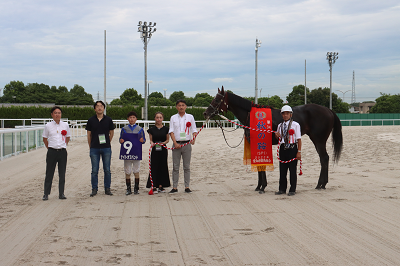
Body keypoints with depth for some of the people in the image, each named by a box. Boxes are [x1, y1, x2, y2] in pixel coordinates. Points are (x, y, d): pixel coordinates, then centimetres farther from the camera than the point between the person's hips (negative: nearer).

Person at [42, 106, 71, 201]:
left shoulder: (65, 125, 5)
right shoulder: (48, 126, 0)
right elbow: (45, 138, 11)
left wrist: (63, 146, 11)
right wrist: (49, 147, 6)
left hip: (62, 151, 1)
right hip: (52, 151, -1)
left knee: (62, 173, 5)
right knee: (49, 173, 2)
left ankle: (61, 193, 13)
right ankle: (46, 194, 9)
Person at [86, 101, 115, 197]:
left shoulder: (108, 120, 3)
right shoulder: (91, 120, 3)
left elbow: (111, 133, 13)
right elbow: (89, 134, 8)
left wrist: (107, 142, 11)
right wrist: (90, 146, 7)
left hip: (106, 148, 0)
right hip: (94, 148, 0)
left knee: (107, 170, 3)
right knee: (94, 170, 2)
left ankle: (107, 188, 12)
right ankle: (94, 189, 10)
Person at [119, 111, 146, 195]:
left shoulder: (140, 129, 8)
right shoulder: (124, 129, 9)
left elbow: (144, 140, 8)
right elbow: (121, 139, 11)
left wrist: (142, 140, -15)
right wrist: (121, 141, -12)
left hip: (136, 153, 0)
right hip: (127, 153, 1)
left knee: (136, 171, 3)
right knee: (127, 171, 2)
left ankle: (136, 188, 12)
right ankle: (128, 189, 9)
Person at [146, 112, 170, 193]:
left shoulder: (166, 129, 4)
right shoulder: (152, 129, 3)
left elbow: (168, 139, 9)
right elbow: (151, 140, 7)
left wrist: (164, 142, -11)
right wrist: (152, 143, -15)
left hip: (163, 150, 1)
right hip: (155, 150, -1)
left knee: (163, 167, 4)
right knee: (154, 167, -3)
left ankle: (161, 186, 12)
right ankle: (154, 187, 0)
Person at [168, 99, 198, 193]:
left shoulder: (190, 117, 7)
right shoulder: (173, 118, 6)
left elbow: (194, 130, 8)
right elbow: (171, 131, 1)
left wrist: (193, 139, -12)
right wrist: (175, 143, -11)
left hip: (187, 144, 0)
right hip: (176, 144, 0)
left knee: (187, 167, 4)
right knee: (175, 166, 1)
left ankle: (187, 187, 8)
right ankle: (174, 187, 5)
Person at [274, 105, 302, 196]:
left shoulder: (295, 125, -4)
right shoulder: (280, 125, 11)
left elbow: (299, 139, -6)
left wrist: (299, 152, -12)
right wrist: (277, 136, -3)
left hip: (292, 148, -5)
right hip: (283, 148, 5)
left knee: (292, 170, 1)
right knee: (282, 169, 8)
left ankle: (292, 190, 7)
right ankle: (282, 189, 17)